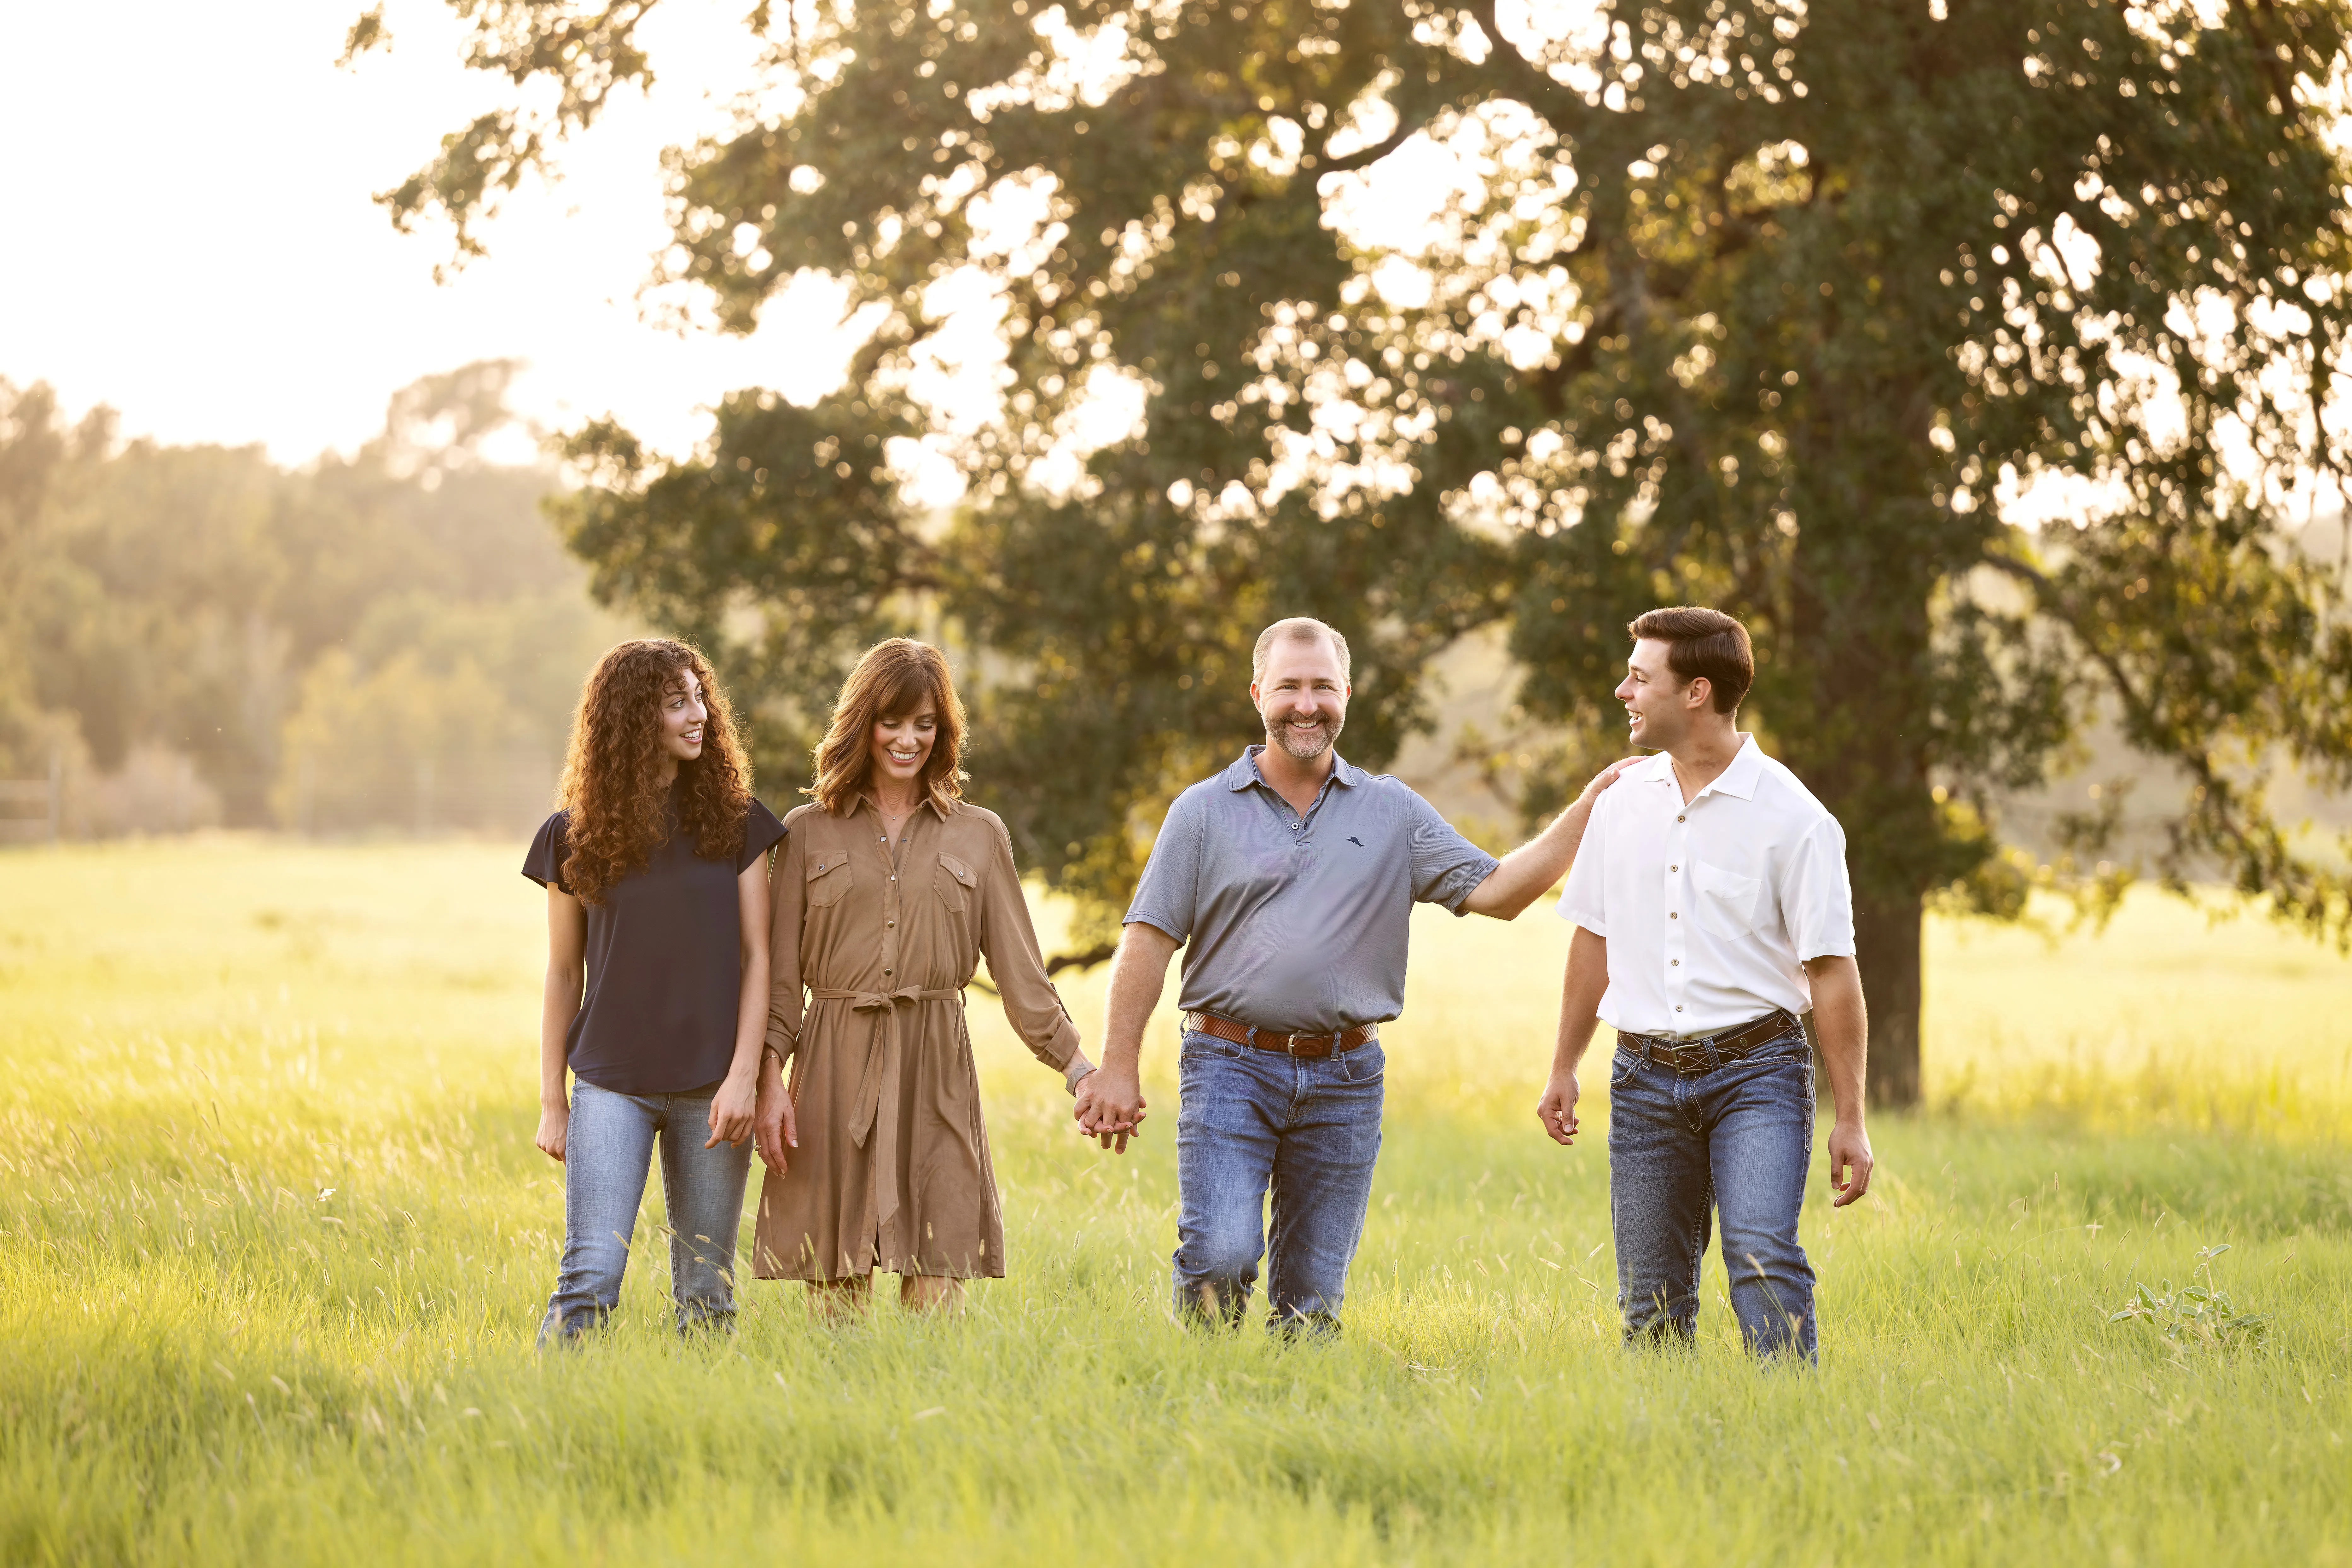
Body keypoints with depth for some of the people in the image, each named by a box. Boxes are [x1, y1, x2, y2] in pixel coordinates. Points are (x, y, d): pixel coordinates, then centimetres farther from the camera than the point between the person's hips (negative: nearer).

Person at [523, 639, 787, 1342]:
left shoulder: (735, 822, 4)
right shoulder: (574, 838, 3)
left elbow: (757, 957, 2)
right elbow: (563, 975, 8)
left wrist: (743, 1076, -8)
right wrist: (552, 1102, 5)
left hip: (710, 1089, 1)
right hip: (611, 1084, -1)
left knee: (705, 1289, 4)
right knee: (591, 1273, -11)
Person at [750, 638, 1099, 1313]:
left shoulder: (979, 836, 12)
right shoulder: (808, 833, 10)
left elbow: (1020, 970, 10)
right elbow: (781, 974, 7)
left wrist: (1078, 1067, 0)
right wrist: (770, 1078, -4)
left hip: (937, 1070, 0)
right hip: (835, 1066, 0)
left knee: (937, 1286, -5)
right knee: (833, 1285, -1)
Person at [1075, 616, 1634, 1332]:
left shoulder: (1393, 813, 10)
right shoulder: (1204, 810, 5)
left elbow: (1496, 890, 4)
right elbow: (1149, 941, 2)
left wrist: (1593, 804, -3)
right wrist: (1118, 1066, -4)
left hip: (1344, 1078, 2)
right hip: (1231, 1065, -2)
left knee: (1314, 1293, 3)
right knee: (1222, 1254, -17)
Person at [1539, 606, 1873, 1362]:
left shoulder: (1792, 817, -8)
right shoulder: (1623, 803, 8)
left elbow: (1831, 969, -8)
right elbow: (1595, 939, 18)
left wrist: (1850, 1119, -9)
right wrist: (1563, 1069, 19)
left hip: (1755, 1070, -5)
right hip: (1646, 1074, 5)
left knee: (1763, 1255, -22)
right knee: (1651, 1301, 5)